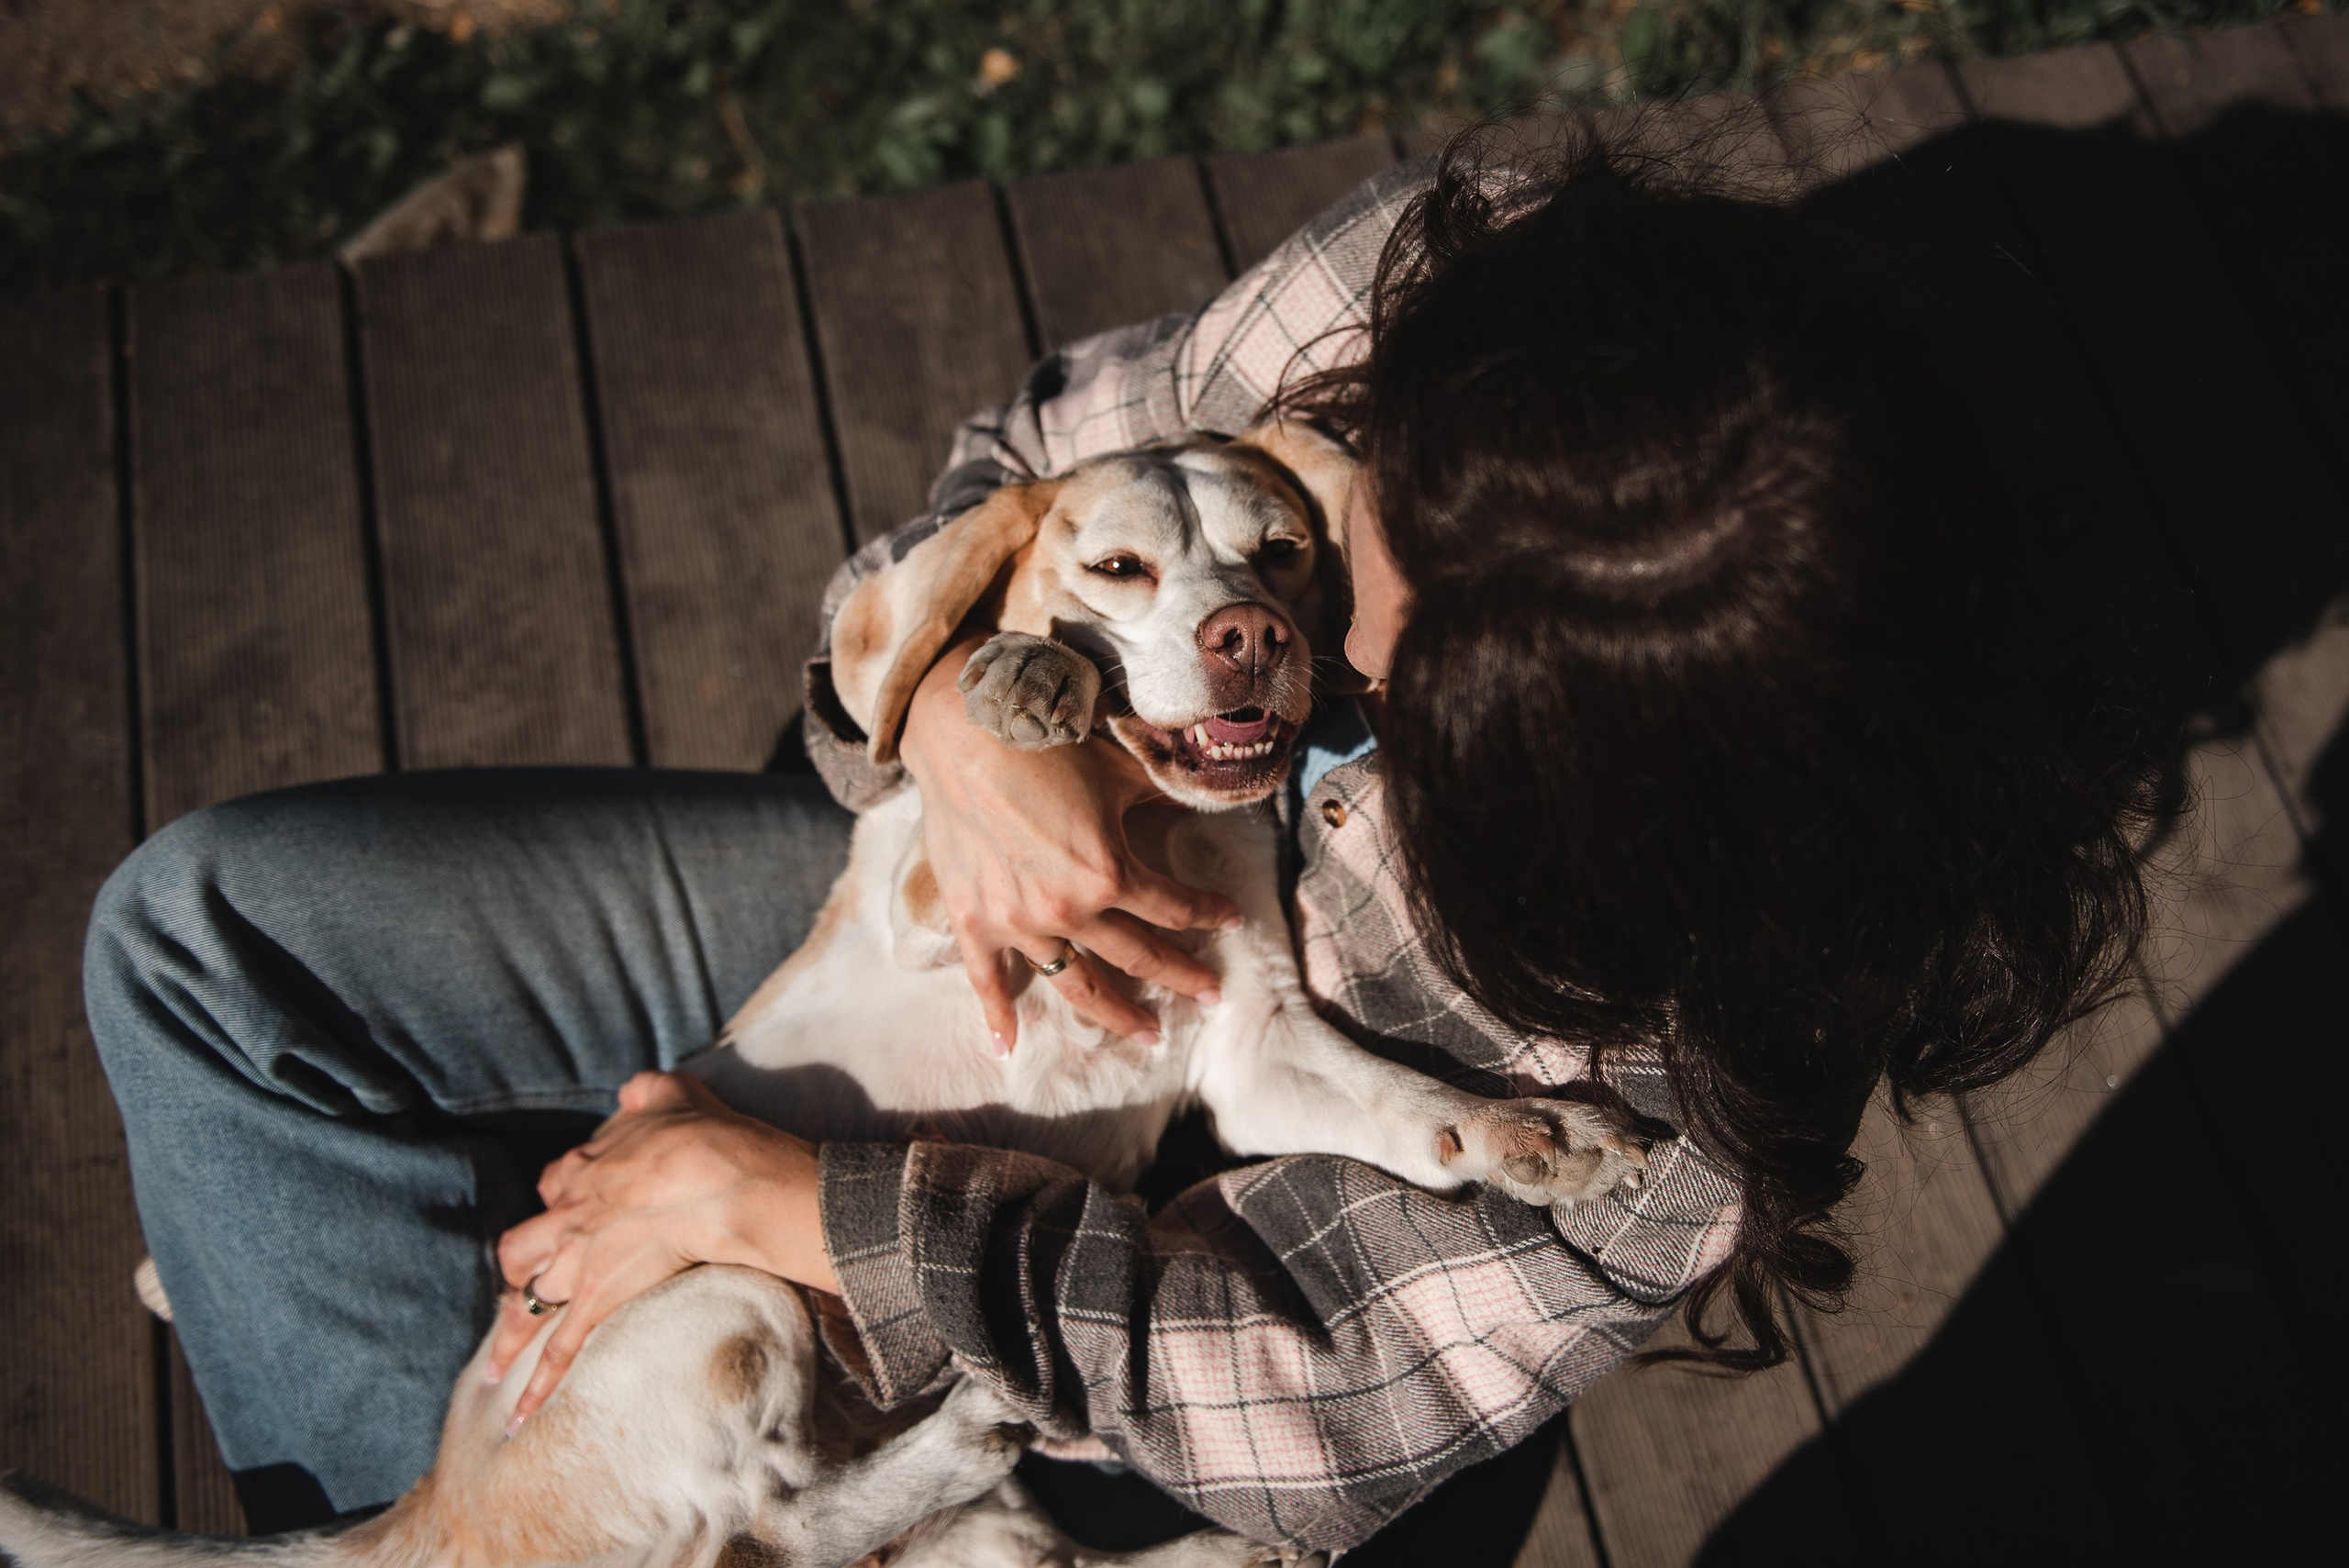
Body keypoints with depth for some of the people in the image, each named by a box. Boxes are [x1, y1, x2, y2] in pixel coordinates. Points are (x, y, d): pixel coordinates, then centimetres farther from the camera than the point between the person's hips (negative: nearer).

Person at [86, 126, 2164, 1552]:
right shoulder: (1434, 274, -25)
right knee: (208, 928, -1)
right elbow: (1037, 462, -8)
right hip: (952, 896, 5)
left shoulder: (1727, 1024, -33)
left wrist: (768, 1197, -24)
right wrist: (964, 711, -32)